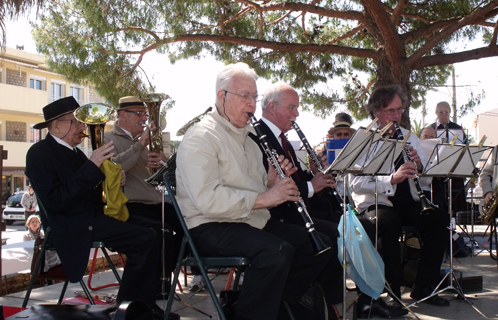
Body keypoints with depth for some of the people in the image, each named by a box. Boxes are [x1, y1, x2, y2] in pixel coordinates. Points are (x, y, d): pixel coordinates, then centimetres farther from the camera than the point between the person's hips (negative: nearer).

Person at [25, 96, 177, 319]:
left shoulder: (73, 152, 17)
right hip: (74, 225, -9)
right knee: (146, 240, -22)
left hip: (94, 213, 9)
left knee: (154, 229, 0)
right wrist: (91, 167, -25)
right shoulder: (39, 153, -9)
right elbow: (56, 201, -22)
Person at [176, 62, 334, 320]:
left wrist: (272, 182, 0)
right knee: (278, 251, -34)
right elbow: (208, 199, -24)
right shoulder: (200, 137, -11)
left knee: (321, 245, -2)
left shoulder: (247, 134, 20)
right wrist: (262, 198, -25)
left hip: (255, 221, 9)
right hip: (213, 227, -9)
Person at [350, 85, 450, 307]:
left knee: (439, 219, -19)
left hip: (408, 202, 5)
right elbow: (356, 184, -19)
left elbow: (427, 180, 9)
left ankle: (423, 288, -6)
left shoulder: (410, 138, 13)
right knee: (388, 222, -36)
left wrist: (419, 166, -14)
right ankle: (392, 291, -19)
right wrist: (391, 179, -32)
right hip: (375, 202, -5)